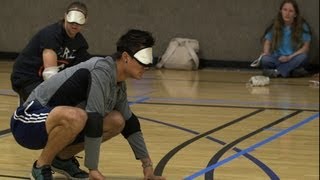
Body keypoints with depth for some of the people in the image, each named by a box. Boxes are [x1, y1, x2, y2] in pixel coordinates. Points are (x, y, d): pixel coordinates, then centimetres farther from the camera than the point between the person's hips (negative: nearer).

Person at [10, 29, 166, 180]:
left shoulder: (119, 84, 5)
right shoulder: (101, 72, -24)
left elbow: (130, 123, 16)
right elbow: (92, 122, -29)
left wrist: (147, 164, 14)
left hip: (55, 119, 9)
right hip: (29, 122, -9)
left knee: (116, 121, 2)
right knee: (75, 116, -39)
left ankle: (63, 158, 12)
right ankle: (41, 167, -14)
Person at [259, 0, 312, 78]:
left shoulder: (302, 26, -6)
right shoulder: (275, 26, 0)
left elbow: (306, 47, -9)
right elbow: (267, 43, 3)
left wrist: (290, 57, -20)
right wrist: (266, 53, -19)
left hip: (293, 59, -1)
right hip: (277, 59, 1)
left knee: (303, 57, -35)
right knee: (265, 59, -31)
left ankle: (277, 71, -29)